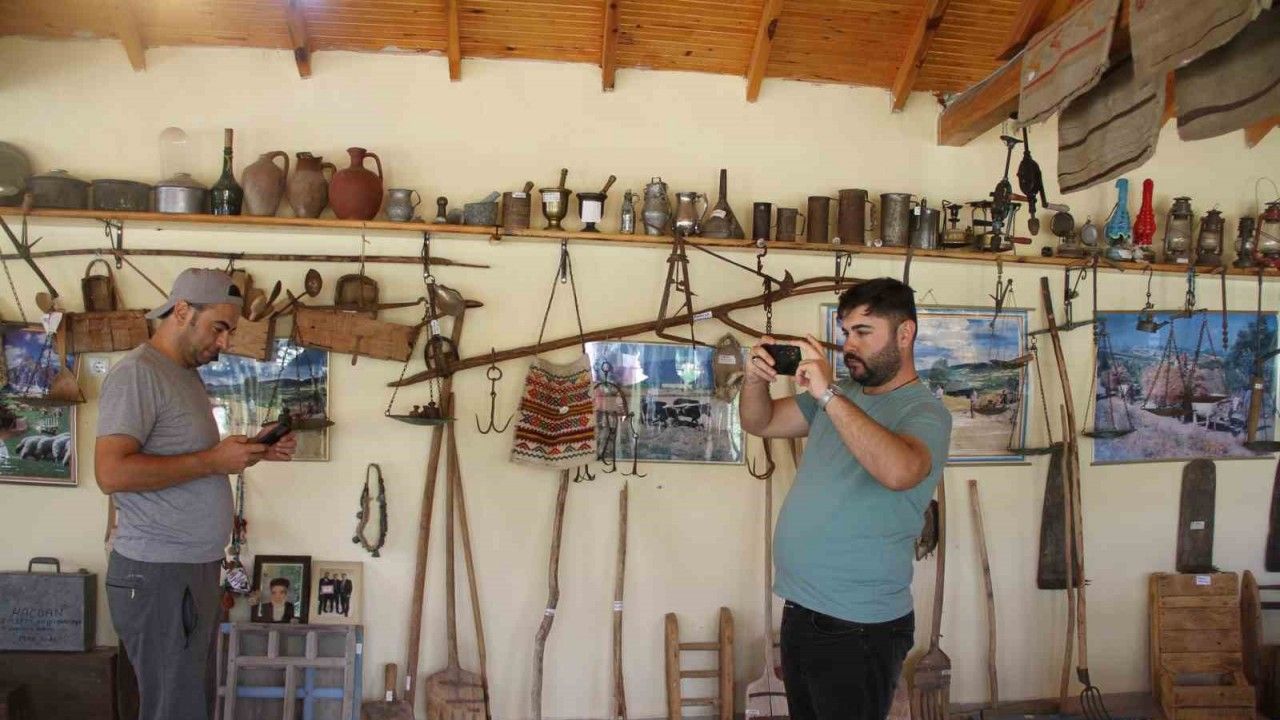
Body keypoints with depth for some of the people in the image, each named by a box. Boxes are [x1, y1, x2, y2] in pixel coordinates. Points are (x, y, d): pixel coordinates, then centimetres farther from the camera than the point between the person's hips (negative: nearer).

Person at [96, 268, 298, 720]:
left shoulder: (188, 375, 15)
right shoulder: (137, 373, -14)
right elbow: (111, 472, -24)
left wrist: (255, 451, 6)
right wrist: (213, 460, -20)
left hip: (195, 569, 9)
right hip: (157, 573, -9)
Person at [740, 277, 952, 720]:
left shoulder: (924, 412, -14)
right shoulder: (842, 398, 8)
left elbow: (899, 472, -35)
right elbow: (760, 423, 14)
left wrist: (828, 395, -33)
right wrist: (756, 379, -6)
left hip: (859, 628, -7)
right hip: (800, 612, 7)